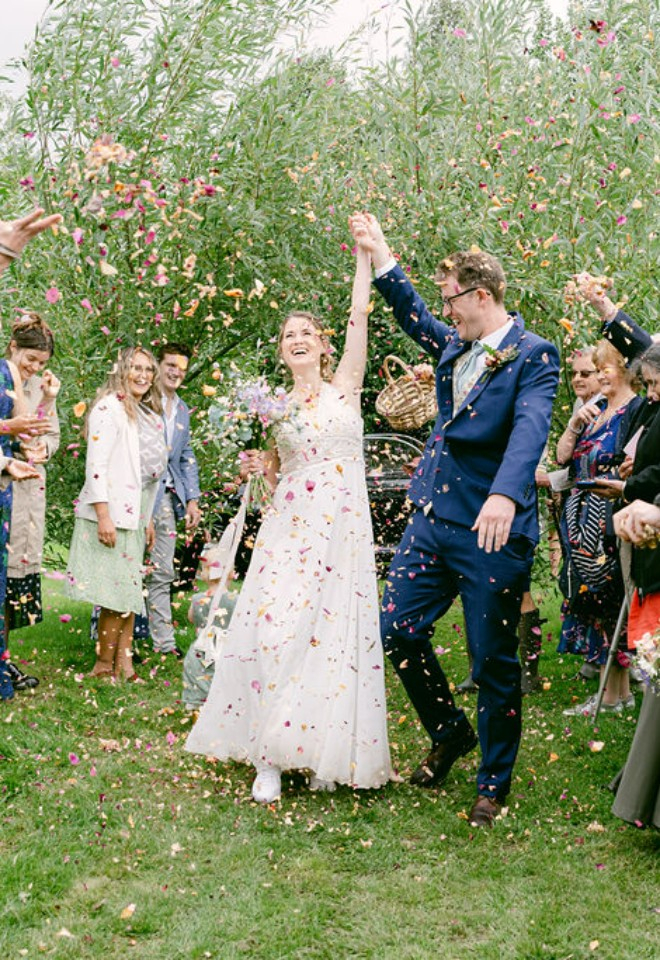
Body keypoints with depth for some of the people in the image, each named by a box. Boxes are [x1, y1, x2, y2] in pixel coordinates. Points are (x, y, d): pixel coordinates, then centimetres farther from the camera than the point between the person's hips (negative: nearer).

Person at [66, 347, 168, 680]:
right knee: (118, 593, -7)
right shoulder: (109, 408, -9)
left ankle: (124, 663, 10)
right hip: (110, 516, -9)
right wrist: (103, 515, -22)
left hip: (132, 515, 9)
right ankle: (104, 665, 3)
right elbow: (96, 464, -17)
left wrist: (148, 518, 19)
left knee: (129, 591, 7)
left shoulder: (147, 415, 17)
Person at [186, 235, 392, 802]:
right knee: (276, 629, -10)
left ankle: (327, 753, 8)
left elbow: (359, 319, -3)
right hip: (290, 528, 1)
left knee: (334, 634, -2)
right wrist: (259, 468, -4)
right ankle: (270, 757, -5)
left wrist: (365, 256, -7)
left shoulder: (344, 388, 7)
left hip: (342, 529, -1)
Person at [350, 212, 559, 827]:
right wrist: (380, 254, 24)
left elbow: (530, 427, -26)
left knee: (493, 661, 2)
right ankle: (449, 733, 30)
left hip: (493, 529, -7)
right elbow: (412, 314, 31)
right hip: (432, 519, 7)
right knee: (398, 628, 7)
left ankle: (494, 783, 18)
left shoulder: (533, 355, -9)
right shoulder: (453, 346, 12)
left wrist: (505, 494, -42)